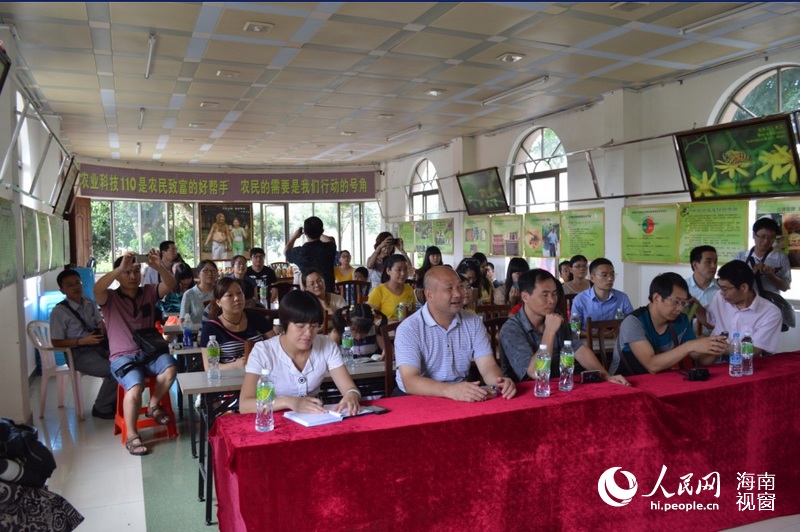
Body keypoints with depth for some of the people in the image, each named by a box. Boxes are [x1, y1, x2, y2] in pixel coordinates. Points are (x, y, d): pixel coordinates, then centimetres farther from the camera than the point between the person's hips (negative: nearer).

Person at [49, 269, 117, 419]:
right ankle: (102, 408, -1)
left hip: (98, 346, 7)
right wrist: (82, 341, -20)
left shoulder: (89, 303, 8)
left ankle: (115, 400, 5)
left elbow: (100, 322, 17)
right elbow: (56, 342, -10)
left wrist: (102, 328, -7)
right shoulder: (59, 312, -11)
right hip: (79, 354, -6)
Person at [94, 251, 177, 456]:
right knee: (136, 386, -31)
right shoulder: (110, 298, -1)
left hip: (148, 351, 3)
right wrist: (121, 267, -35)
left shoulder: (148, 292, 8)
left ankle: (154, 406, 0)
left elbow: (170, 285, -9)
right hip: (122, 356, -3)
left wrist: (159, 267, -28)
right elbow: (97, 288, -25)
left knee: (170, 369, -29)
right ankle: (131, 436, -11)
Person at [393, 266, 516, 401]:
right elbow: (410, 381, -22)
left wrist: (499, 381, -25)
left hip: (462, 398, 5)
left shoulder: (474, 322, 4)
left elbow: (487, 366, -2)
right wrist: (449, 390, -39)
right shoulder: (409, 329, -12)